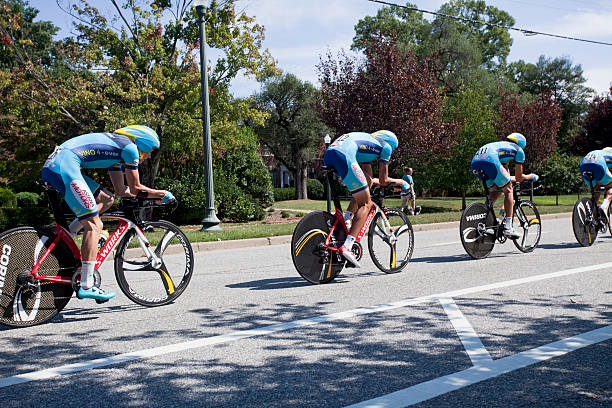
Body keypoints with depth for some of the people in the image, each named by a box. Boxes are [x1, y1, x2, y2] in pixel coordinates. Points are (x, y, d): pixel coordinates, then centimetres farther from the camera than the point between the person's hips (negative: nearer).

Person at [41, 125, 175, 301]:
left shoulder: (116, 146, 29)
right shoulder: (130, 146, 3)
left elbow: (121, 190, 31)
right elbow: (135, 188, 6)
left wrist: (153, 195, 32)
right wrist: (162, 194, 19)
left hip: (50, 167, 10)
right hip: (64, 166, -10)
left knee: (106, 199, 19)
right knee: (94, 225, -7)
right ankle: (86, 286, -8)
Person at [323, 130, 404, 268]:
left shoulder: (367, 140, 39)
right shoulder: (386, 146, 20)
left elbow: (367, 178, 40)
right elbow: (383, 180, 22)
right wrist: (397, 182, 40)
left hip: (327, 155, 8)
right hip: (344, 156, -8)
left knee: (367, 182, 27)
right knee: (365, 204, 0)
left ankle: (347, 218, 12)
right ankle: (347, 246, -15)